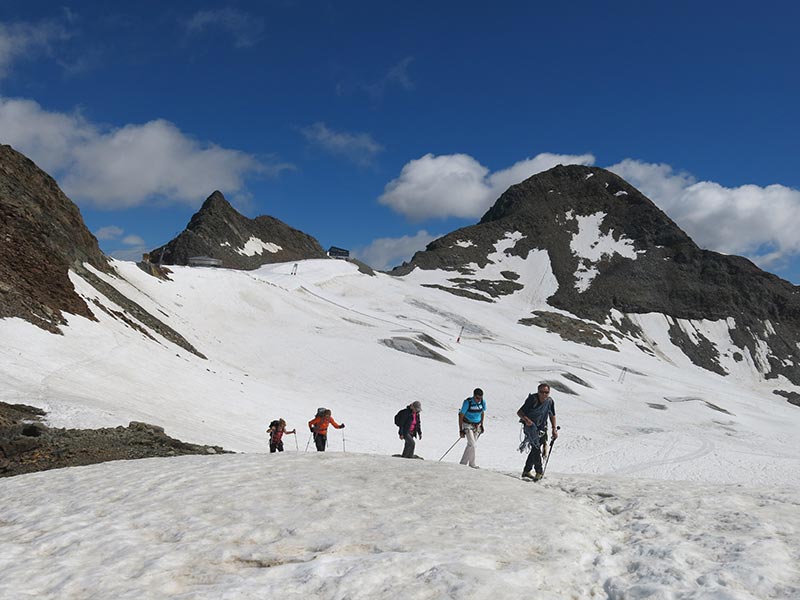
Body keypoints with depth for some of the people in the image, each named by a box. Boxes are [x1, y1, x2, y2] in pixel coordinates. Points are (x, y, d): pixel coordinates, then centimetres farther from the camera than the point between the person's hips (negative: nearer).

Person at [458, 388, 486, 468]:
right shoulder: (467, 403, -22)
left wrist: (481, 425, 12)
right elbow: (461, 416, -15)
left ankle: (463, 463, 19)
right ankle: (472, 464, -3)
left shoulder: (483, 402, -8)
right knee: (472, 444, -15)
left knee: (471, 444, 8)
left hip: (477, 425, 5)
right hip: (467, 425, -5)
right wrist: (461, 430, -14)